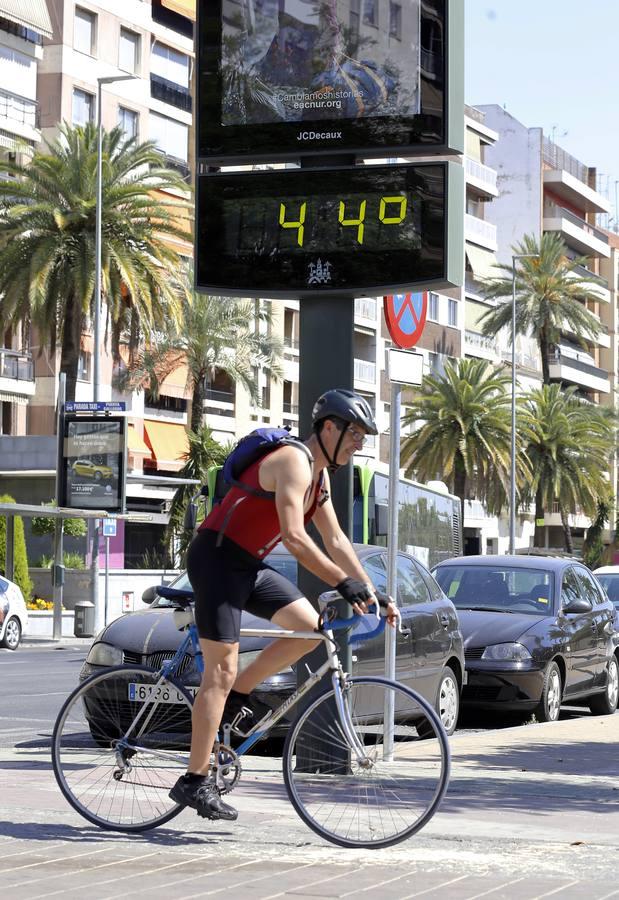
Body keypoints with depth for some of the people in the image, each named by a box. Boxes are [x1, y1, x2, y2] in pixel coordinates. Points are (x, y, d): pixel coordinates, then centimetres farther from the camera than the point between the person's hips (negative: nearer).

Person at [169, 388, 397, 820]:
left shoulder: (320, 476, 11)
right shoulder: (294, 461, -19)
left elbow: (337, 541, 15)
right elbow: (294, 537, -27)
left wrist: (372, 593, 8)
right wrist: (344, 583, -27)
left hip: (249, 564, 9)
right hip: (217, 558, -9)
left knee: (310, 627, -1)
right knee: (220, 671, -9)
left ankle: (238, 696, 12)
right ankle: (195, 781, -6)